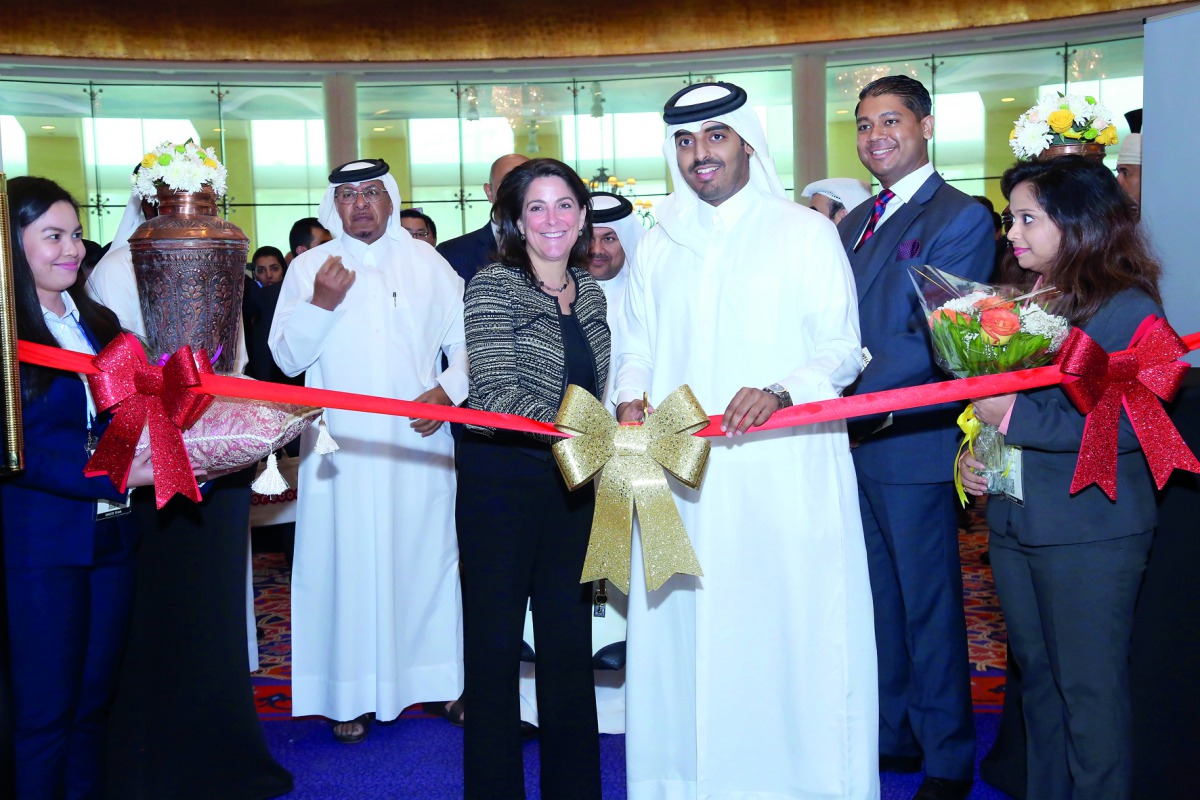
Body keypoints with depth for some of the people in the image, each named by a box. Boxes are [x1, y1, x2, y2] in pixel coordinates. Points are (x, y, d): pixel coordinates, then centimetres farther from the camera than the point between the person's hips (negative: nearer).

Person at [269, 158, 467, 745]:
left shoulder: (427, 262, 10)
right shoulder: (308, 268, 7)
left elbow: (467, 338, 9)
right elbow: (287, 357, 2)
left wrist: (448, 389, -7)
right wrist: (321, 304, -12)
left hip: (418, 440, 1)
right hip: (344, 447, -1)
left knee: (426, 554, 4)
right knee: (348, 562, -1)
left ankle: (437, 677, 16)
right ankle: (352, 693, 8)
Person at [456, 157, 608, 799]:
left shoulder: (590, 293, 10)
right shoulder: (493, 287, -9)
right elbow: (496, 395, -19)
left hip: (573, 483, 6)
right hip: (503, 478, -6)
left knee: (570, 643, 13)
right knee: (495, 644, 4)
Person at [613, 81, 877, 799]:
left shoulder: (806, 231, 4)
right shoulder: (660, 244, 16)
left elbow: (842, 348, -2)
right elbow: (639, 349, 17)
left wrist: (780, 392, -21)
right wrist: (631, 400, -5)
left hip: (784, 475, -3)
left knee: (787, 631, -3)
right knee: (684, 629, 3)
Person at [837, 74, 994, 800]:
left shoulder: (961, 218, -9)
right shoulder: (853, 224, 16)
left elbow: (933, 344, -17)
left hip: (912, 442, -7)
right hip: (853, 441, 7)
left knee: (928, 605, 4)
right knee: (878, 599, 17)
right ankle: (893, 736, 33)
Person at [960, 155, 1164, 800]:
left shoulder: (1128, 310, -12)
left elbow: (1124, 426, -20)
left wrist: (1013, 417, -21)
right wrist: (971, 451, 1)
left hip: (1089, 532, -7)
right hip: (1013, 521, 7)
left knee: (1089, 686, 3)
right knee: (1036, 674, 18)